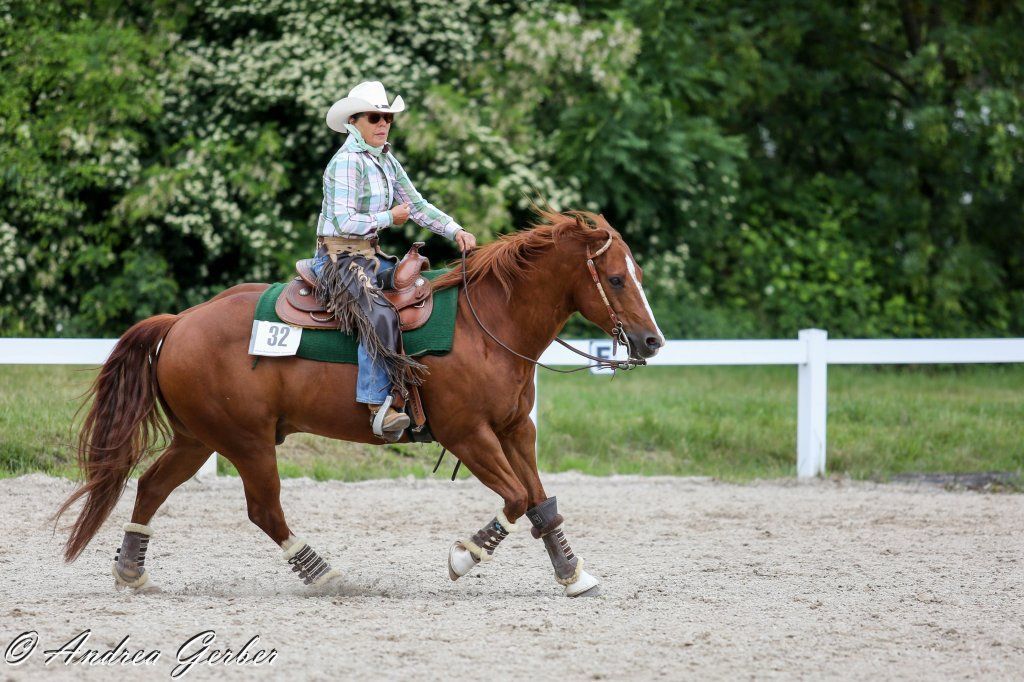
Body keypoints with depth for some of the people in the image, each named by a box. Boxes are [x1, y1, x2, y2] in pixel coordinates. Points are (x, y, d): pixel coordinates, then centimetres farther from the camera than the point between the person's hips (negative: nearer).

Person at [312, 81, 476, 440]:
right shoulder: (347, 161, -14)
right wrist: (390, 217, -8)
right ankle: (379, 405, -35)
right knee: (378, 314, -32)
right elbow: (344, 222, -21)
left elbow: (418, 205, 14)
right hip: (338, 258, -10)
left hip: (369, 257, 10)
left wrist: (456, 231, 0)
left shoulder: (387, 161, 13)